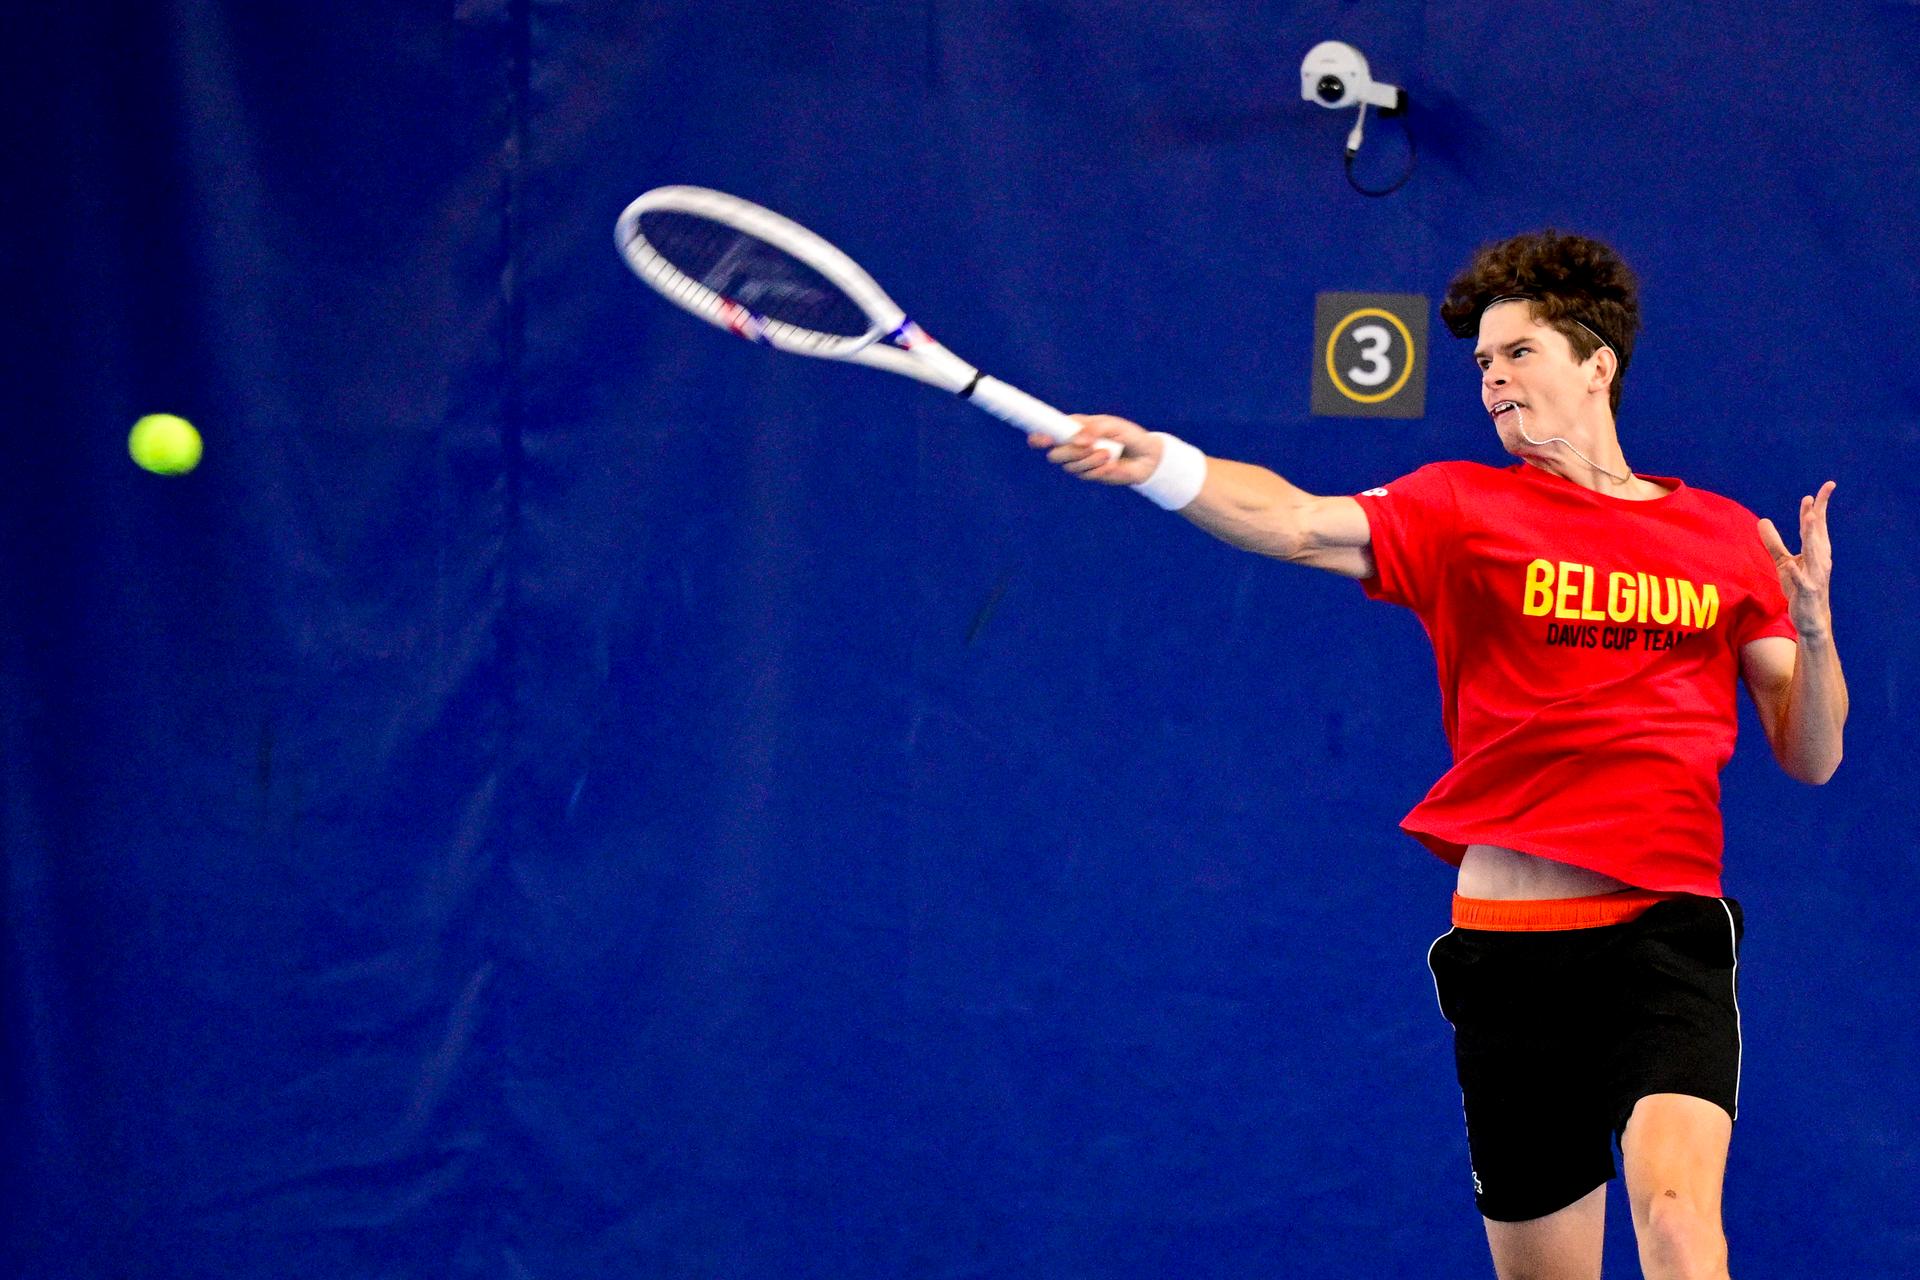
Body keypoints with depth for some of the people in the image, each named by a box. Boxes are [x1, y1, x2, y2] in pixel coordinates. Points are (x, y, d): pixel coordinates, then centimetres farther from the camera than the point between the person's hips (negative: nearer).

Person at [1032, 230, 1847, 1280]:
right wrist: (1157, 464, -29)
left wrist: (1811, 624, -5)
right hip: (1508, 942, 1)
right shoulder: (1462, 509, 7)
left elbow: (1810, 759, 13)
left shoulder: (1724, 536, 12)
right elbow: (1296, 523, -12)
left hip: (1667, 928, 0)